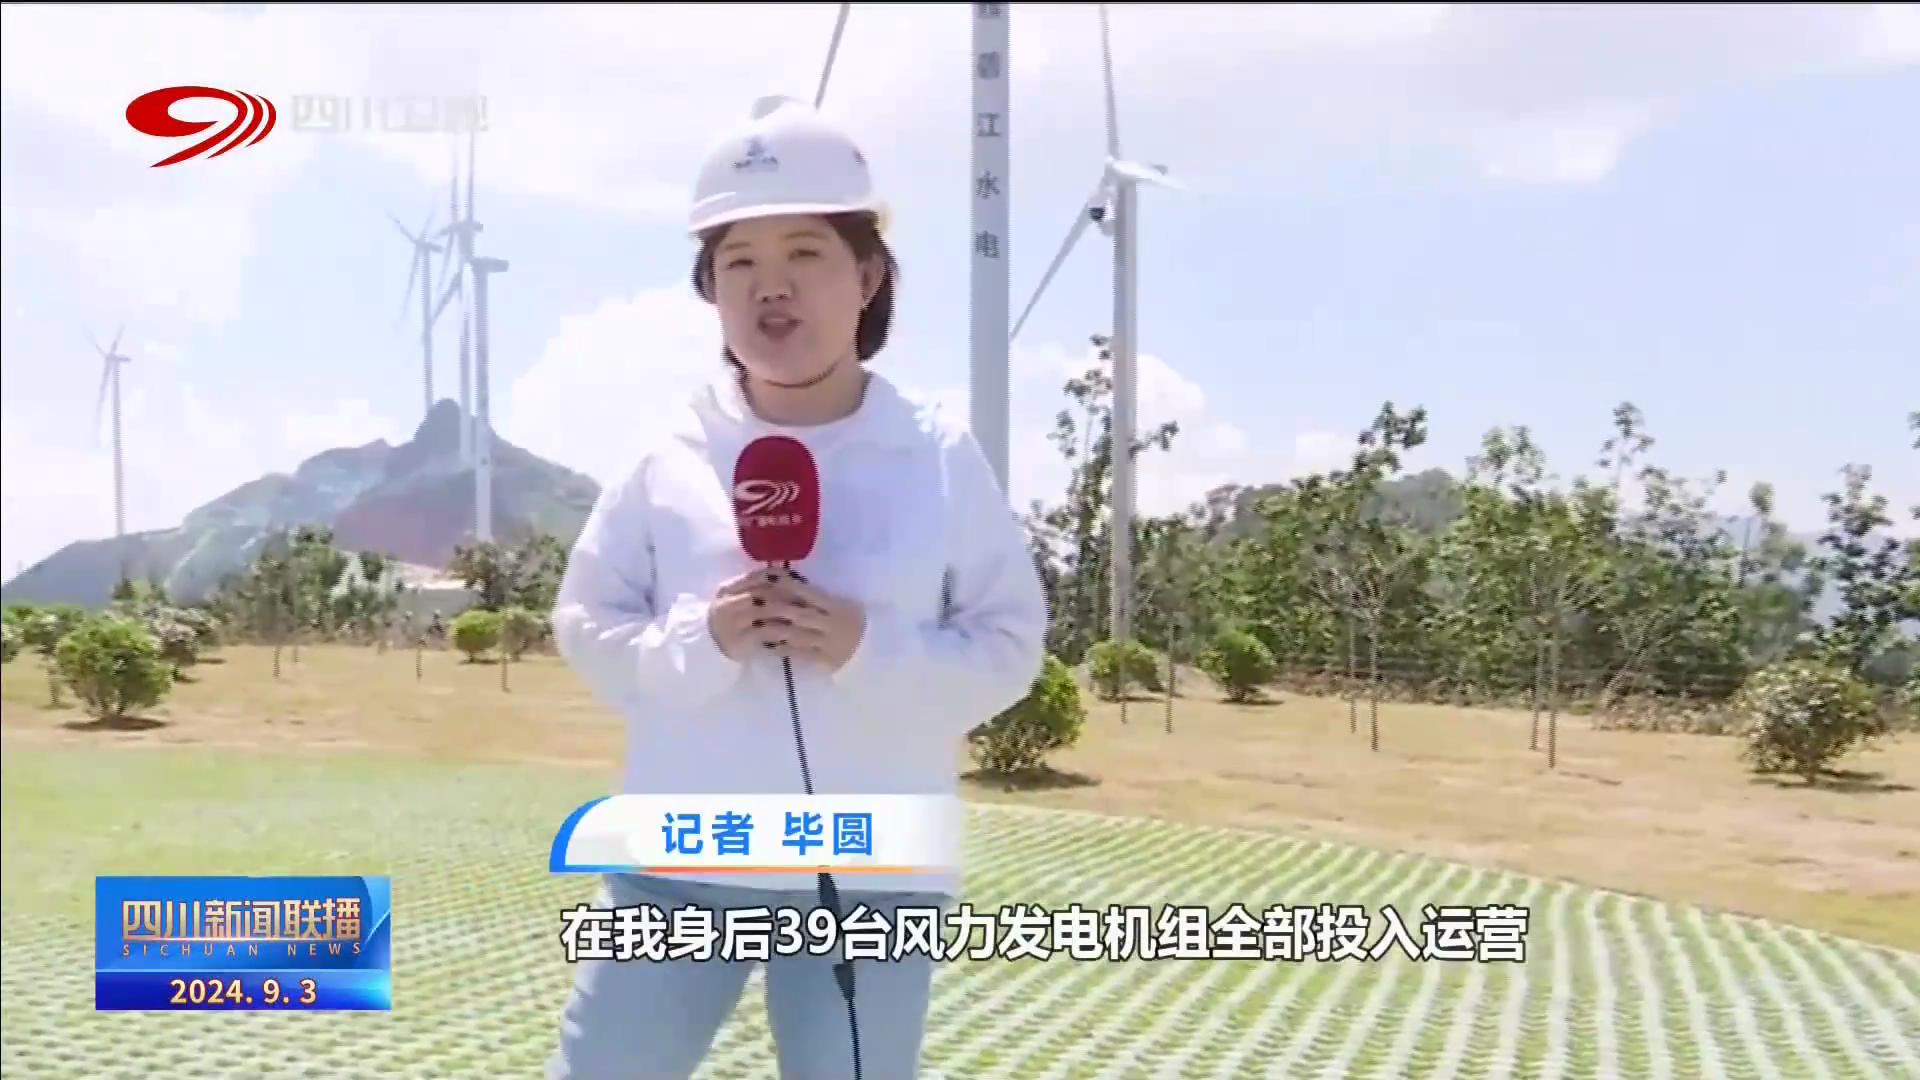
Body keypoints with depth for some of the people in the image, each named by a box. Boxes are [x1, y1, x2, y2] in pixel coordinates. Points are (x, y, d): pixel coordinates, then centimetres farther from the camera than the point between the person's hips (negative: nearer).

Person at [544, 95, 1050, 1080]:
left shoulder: (941, 459, -4)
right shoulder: (670, 454, -2)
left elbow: (1009, 647, -2)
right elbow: (585, 623, 4)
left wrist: (870, 653, -18)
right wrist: (695, 643, -16)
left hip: (866, 876, -1)